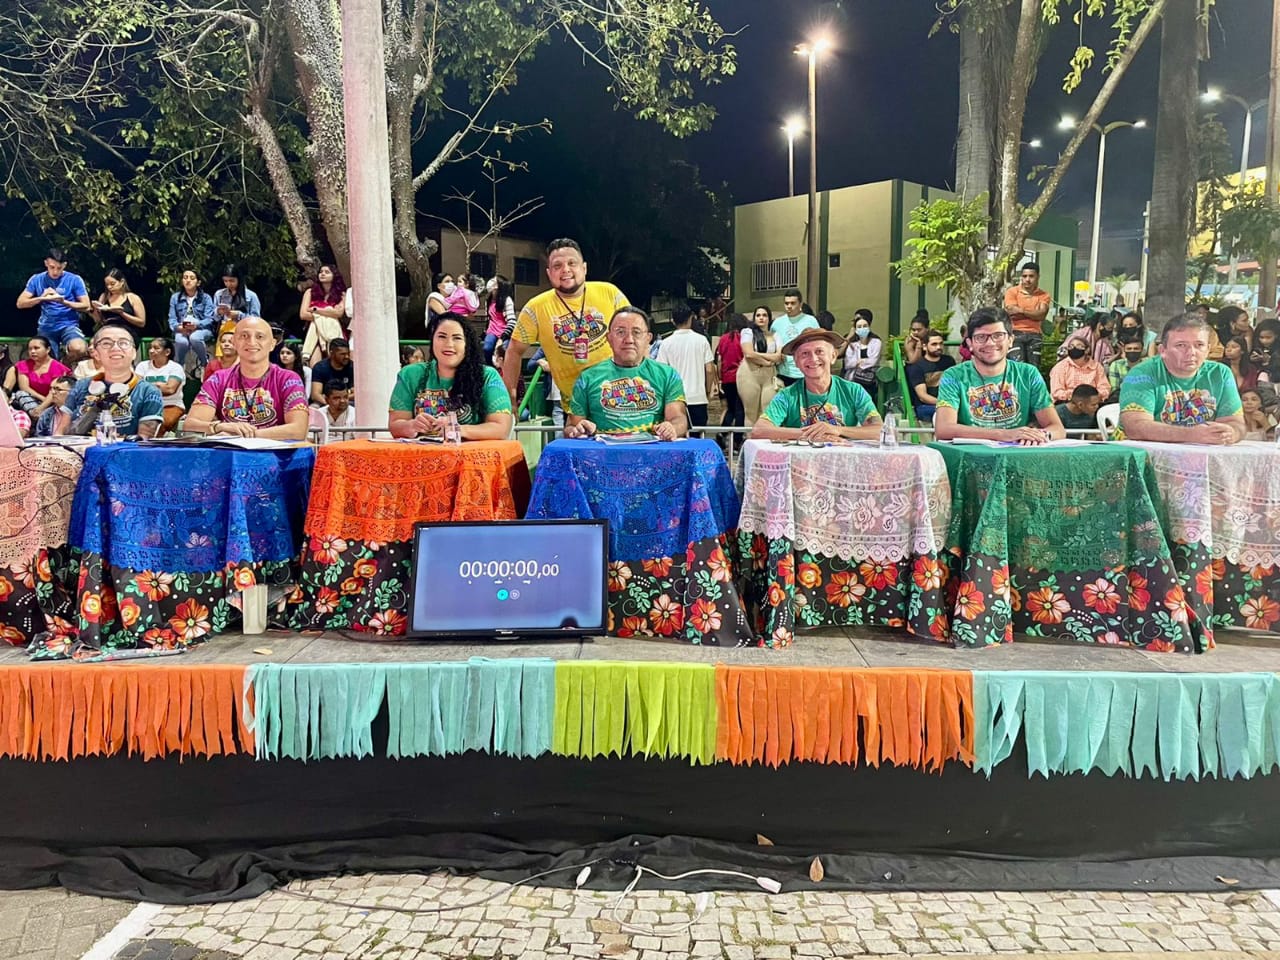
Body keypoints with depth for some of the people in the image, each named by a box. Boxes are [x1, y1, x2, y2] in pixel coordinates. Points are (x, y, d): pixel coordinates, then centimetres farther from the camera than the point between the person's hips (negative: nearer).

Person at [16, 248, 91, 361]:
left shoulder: (74, 280, -1)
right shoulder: (37, 279, 5)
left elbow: (86, 306, -3)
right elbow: (20, 303, 3)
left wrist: (64, 302, -17)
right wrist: (41, 298, -13)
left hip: (69, 325, -3)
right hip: (46, 327, 3)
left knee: (79, 349, -32)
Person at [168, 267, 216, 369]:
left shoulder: (206, 298, 8)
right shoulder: (175, 297, 15)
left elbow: (209, 319, -4)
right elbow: (172, 319, 8)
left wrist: (196, 325, -24)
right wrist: (179, 327, -16)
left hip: (201, 329, -1)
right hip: (181, 330, 1)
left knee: (195, 337, -38)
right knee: (181, 341, -35)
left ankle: (205, 364, -14)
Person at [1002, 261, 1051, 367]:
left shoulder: (1044, 295, 11)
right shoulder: (1012, 291, 7)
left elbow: (1041, 315, -5)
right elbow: (1012, 311, -5)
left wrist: (1021, 310, -9)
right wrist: (1034, 312, -1)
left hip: (1034, 335, 2)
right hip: (1016, 333, -2)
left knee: (1034, 367, -6)